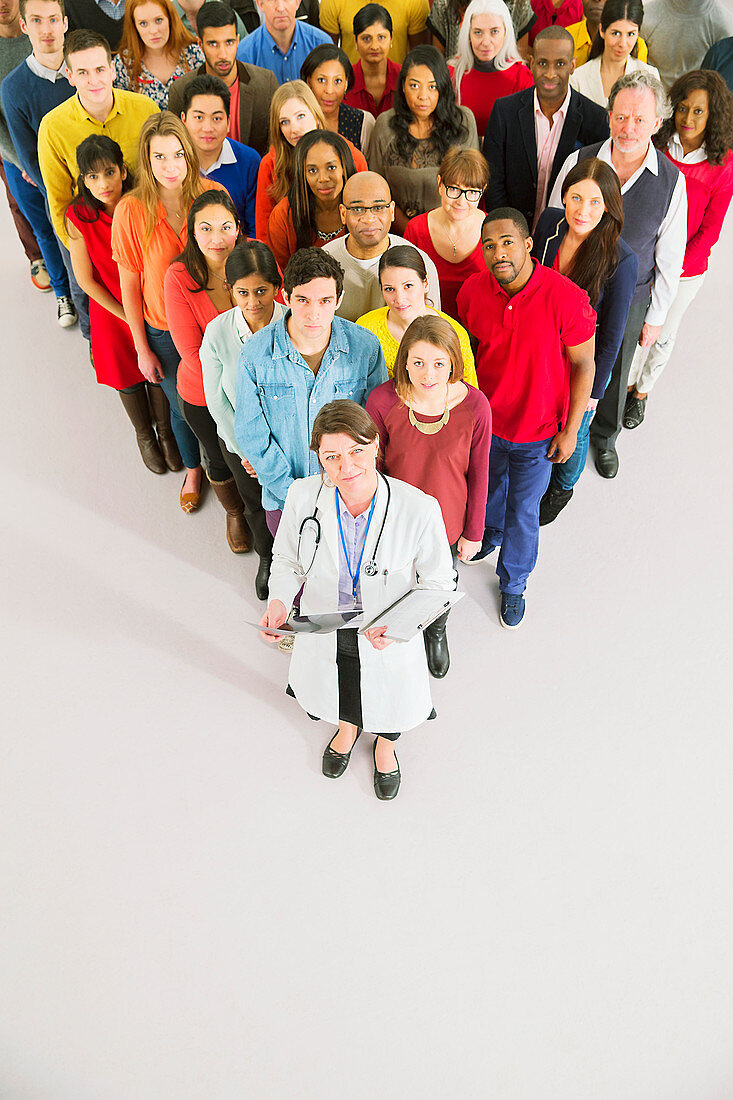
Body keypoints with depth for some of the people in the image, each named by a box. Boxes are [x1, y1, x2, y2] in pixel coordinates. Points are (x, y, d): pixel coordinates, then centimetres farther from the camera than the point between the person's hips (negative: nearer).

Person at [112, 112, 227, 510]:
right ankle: (192, 469, 47)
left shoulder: (214, 195, -13)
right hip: (164, 333, 0)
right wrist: (142, 349, -4)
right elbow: (129, 287, -8)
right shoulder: (131, 211, -17)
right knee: (183, 408, 18)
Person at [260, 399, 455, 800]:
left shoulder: (419, 509, -32)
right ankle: (347, 728, 72)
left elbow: (438, 582, -16)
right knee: (338, 691, 33)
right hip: (324, 629, 2)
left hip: (386, 637, -2)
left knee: (387, 695, 29)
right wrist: (279, 600, -24)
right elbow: (288, 560, -5)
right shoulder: (302, 496, -24)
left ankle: (385, 744, 67)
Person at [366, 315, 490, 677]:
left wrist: (474, 532, -1)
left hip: (447, 524, 1)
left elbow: (478, 474, -10)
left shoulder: (474, 406, -24)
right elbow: (372, 464, -9)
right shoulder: (382, 400, -24)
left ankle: (436, 632, 64)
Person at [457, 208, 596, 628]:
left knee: (523, 510, 13)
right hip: (484, 420, 3)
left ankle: (513, 583, 38)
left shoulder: (566, 298, -24)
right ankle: (490, 532, 62)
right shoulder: (473, 292, -13)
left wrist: (570, 430, -11)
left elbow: (584, 365, -13)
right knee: (489, 488, 28)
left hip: (537, 431, -3)